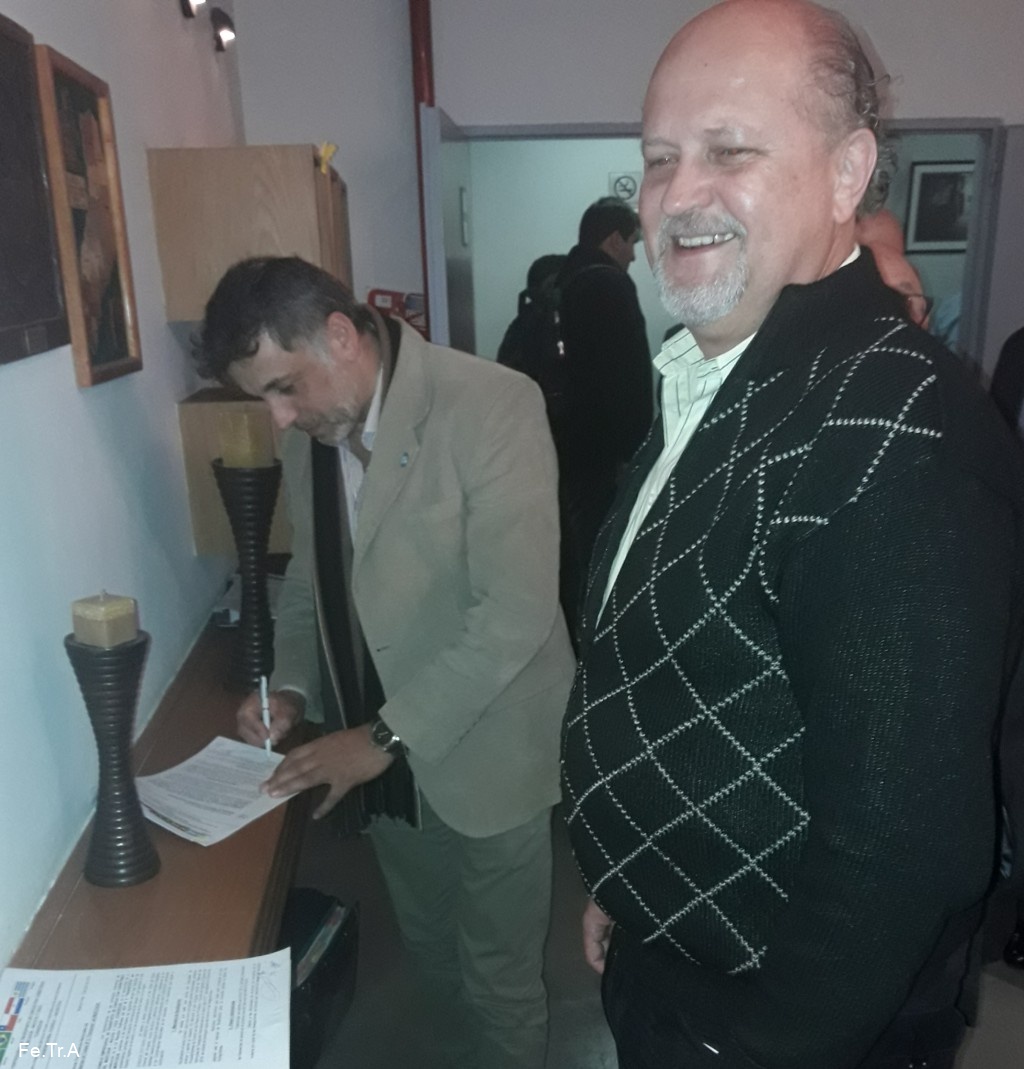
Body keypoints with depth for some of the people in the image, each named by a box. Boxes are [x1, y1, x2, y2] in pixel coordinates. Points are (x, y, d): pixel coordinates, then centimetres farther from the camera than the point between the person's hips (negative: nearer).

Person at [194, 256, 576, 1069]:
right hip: (377, 760, 6)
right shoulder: (306, 429, 1)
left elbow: (516, 611, -25)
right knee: (433, 955, 26)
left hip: (482, 754, -6)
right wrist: (291, 686, -2)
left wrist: (389, 735, -22)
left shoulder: (492, 406, -21)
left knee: (499, 978, 15)